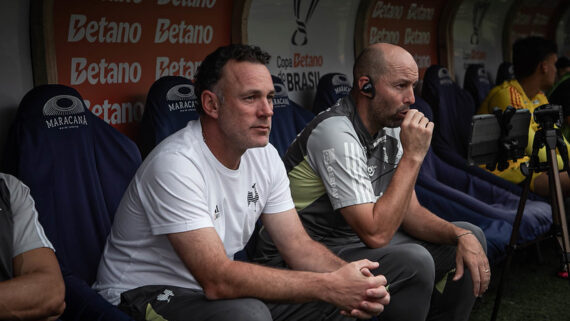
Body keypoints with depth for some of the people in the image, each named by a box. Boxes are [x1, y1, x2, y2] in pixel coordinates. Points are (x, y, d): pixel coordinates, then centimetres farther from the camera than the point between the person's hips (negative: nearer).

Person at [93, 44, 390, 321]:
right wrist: (328, 285, -31)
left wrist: (350, 281, -21)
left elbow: (298, 245, -1)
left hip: (216, 285, 7)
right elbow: (217, 280, -30)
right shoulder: (175, 164, -26)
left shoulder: (264, 156, -1)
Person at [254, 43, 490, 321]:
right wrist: (413, 155, -25)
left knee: (470, 238, 6)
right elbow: (376, 233, -29)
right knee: (414, 261, -32)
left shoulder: (389, 127, 3)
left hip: (355, 241, 9)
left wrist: (460, 235, -12)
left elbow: (409, 212, 6)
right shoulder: (337, 133, -25)